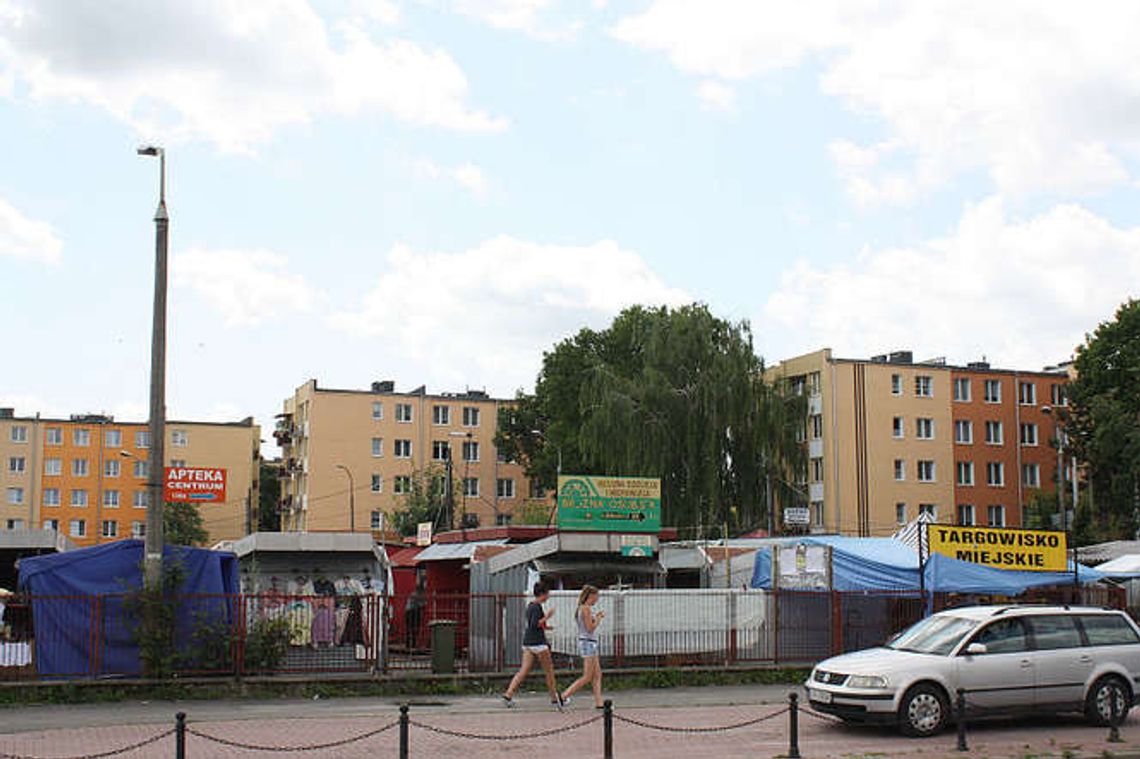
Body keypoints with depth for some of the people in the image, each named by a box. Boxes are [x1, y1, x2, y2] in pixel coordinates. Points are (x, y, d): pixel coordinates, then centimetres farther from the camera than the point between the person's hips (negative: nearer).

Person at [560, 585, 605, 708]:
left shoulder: (584, 608, 15)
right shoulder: (586, 608, -14)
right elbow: (590, 628, -18)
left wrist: (596, 617, 15)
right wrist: (599, 618, -4)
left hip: (591, 643, 10)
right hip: (588, 643, -10)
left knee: (597, 675, 8)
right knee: (587, 678, -7)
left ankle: (598, 703, 7)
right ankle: (564, 696, -6)